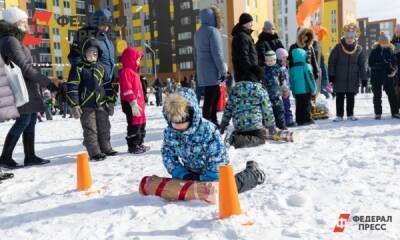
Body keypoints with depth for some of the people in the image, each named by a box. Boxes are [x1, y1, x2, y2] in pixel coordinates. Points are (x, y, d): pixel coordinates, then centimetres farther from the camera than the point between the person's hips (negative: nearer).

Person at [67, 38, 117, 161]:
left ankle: (106, 148, 26)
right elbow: (72, 88, -9)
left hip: (101, 104, 5)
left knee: (104, 128, 12)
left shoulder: (100, 68, 11)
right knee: (90, 130, -1)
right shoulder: (78, 68, -5)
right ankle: (94, 152, 7)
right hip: (86, 106, -5)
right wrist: (74, 105, -13)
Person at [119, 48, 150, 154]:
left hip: (138, 103, 11)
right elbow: (127, 89, -22)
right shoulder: (126, 72, -12)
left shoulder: (133, 72, 22)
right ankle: (133, 146, 1)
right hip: (131, 104, -11)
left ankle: (139, 144, 26)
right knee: (134, 124, -7)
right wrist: (133, 103, -27)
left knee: (141, 123, 16)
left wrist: (142, 102, 26)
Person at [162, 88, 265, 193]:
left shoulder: (208, 130, -34)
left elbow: (217, 160, -30)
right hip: (192, 173, 6)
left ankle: (253, 173, 17)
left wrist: (206, 181, -26)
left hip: (215, 172, -6)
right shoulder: (169, 132, -17)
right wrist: (184, 175, -17)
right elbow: (167, 155, -7)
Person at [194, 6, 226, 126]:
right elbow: (217, 53, -16)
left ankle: (213, 121, 21)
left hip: (203, 71, 9)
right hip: (212, 71, -9)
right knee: (210, 98, -6)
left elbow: (196, 53, 20)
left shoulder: (198, 32, 16)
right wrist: (223, 71, -11)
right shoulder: (213, 31, -11)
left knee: (215, 96, 16)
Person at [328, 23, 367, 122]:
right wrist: (331, 75, -6)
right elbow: (332, 62, -2)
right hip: (339, 78, -1)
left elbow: (362, 64, 5)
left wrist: (364, 78, 2)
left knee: (351, 97, 8)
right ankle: (339, 115, 10)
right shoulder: (338, 47, -4)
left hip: (353, 79, 2)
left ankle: (350, 115, 18)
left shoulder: (359, 49, 2)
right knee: (340, 97, 3)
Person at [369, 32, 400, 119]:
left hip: (388, 76, 1)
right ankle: (378, 113, 13)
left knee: (392, 94, 1)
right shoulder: (375, 50, -4)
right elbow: (370, 63, -7)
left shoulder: (390, 50, 2)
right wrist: (381, 65, -20)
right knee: (377, 95, 5)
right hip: (376, 76, -1)